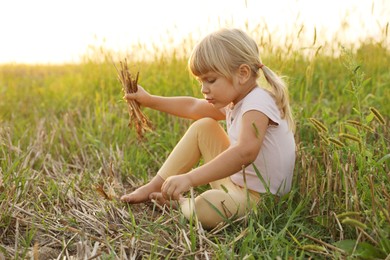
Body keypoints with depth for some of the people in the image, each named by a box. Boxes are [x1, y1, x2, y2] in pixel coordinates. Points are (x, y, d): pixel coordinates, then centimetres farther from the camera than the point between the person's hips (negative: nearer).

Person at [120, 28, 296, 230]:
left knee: (204, 209, -36)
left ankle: (178, 203, 1)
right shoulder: (234, 101, 3)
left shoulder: (257, 103, -26)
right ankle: (155, 187, 9)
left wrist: (190, 178, -47)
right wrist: (149, 100, 17)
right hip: (237, 180, 9)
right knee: (202, 127, 8)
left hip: (259, 197, -9)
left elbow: (246, 151, -43)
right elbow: (192, 107, 17)